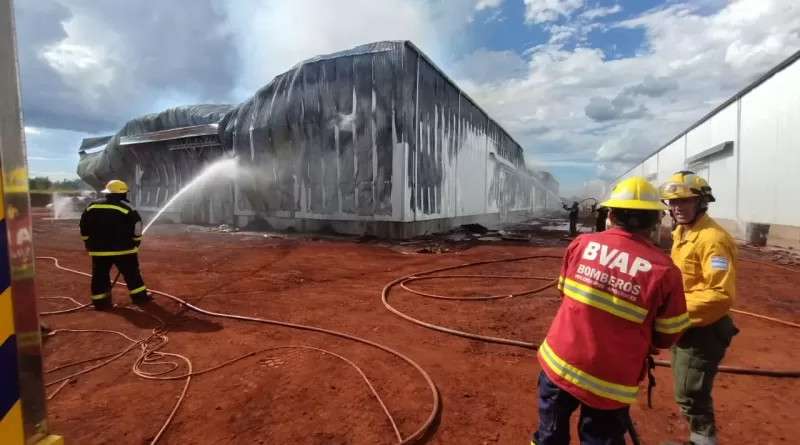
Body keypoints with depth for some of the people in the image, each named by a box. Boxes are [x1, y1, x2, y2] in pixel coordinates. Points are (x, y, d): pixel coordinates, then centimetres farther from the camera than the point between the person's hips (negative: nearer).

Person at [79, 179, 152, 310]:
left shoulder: (91, 207, 7)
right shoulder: (126, 208, -8)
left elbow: (84, 228, 13)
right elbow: (136, 228, -8)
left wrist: (89, 244, 23)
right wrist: (135, 243, 7)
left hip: (99, 249, 4)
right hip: (122, 248, -4)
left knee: (100, 275, 12)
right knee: (131, 273, 6)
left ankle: (100, 301, 16)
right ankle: (139, 296, 13)